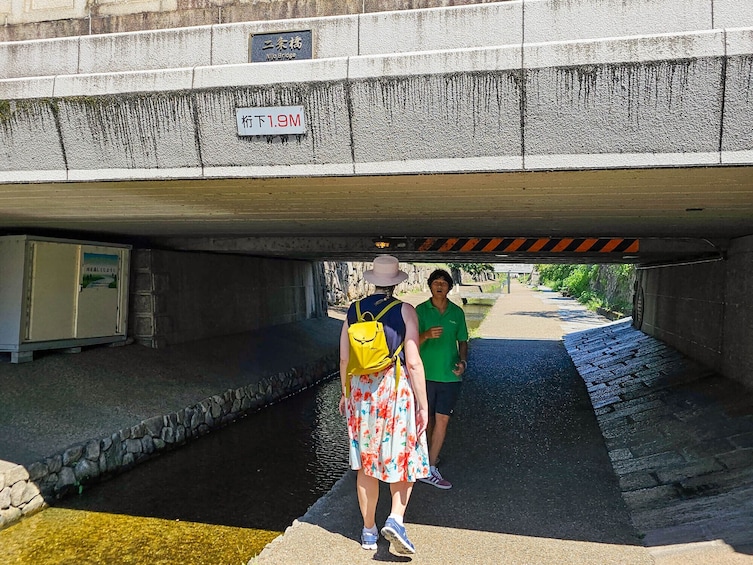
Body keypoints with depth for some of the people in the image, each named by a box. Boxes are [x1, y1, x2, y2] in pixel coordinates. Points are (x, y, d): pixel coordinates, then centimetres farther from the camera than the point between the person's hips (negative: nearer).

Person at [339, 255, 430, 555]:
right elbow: (413, 362, -12)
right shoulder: (405, 311, -9)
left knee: (366, 462, 14)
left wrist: (346, 392, 19)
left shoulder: (354, 310, 2)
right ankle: (396, 519, -1)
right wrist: (423, 405, -5)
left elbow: (344, 358, 5)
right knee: (403, 456, 14)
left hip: (361, 390, 4)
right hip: (395, 388, -3)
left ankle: (369, 530, 24)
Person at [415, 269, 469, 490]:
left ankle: (430, 469, 6)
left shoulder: (457, 312, 4)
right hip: (426, 373, -1)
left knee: (442, 420, 0)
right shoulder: (421, 310, -2)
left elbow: (462, 341, 12)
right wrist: (427, 335, -28)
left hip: (450, 375, 1)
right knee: (427, 418, 10)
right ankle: (431, 454, 32)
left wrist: (462, 361, -6)